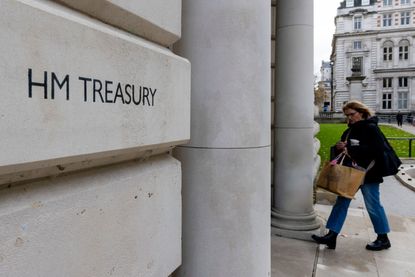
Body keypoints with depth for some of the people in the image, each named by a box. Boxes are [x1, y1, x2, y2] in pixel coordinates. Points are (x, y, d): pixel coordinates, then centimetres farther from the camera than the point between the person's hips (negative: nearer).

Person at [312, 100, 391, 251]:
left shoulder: (371, 128, -10)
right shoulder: (349, 131, 13)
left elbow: (376, 150, -24)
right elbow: (343, 150, 21)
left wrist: (351, 149, -24)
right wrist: (340, 147, -3)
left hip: (368, 174, -7)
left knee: (372, 205, 5)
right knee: (341, 202, 4)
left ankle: (383, 239, 25)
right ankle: (332, 235, 8)